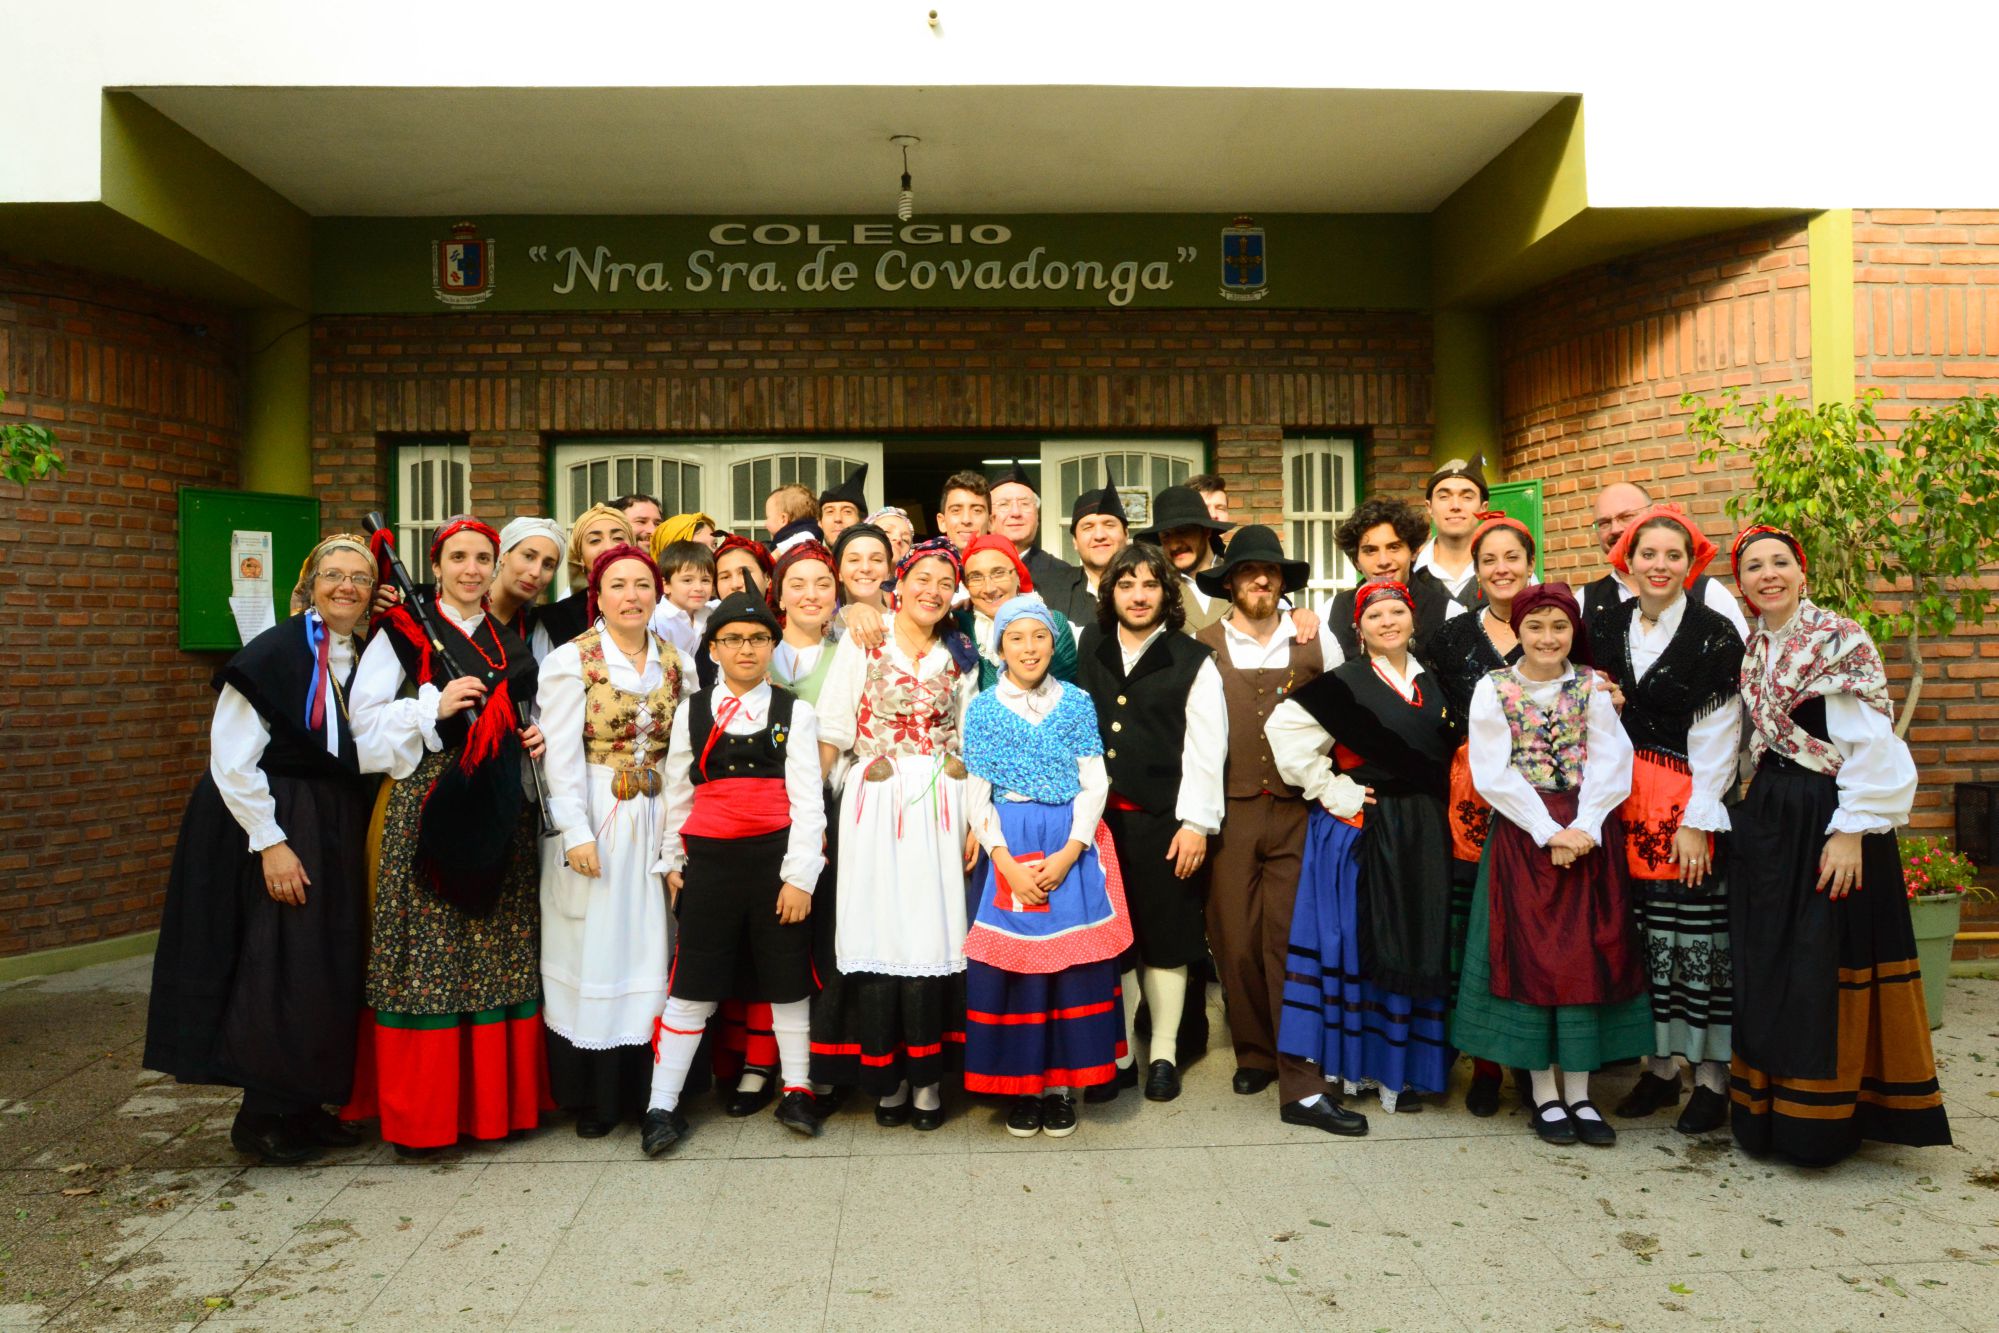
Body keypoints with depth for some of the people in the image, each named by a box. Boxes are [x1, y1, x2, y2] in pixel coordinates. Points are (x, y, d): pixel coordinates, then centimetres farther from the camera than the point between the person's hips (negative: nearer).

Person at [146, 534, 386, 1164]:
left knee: (333, 970, 9)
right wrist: (270, 842, -17)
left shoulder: (368, 661, 7)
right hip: (274, 827, -6)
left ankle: (306, 1106, 22)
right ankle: (264, 1118, 12)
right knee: (280, 973, -4)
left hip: (340, 832, 6)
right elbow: (230, 761, -14)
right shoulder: (272, 653, -11)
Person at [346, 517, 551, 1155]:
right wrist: (434, 708, -14)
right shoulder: (403, 633, 3)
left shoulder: (511, 642, 16)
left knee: (502, 956, 6)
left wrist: (540, 739, 5)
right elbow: (367, 721, -2)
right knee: (428, 956, -4)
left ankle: (498, 1099, 17)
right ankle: (420, 1112, 7)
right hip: (427, 807, -4)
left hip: (500, 813, 4)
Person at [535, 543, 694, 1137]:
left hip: (658, 820, 4)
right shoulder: (571, 660, -5)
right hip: (595, 821, -4)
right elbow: (561, 755, -10)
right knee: (594, 950, 3)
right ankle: (592, 1095, 15)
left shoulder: (677, 662, 7)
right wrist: (576, 833, -16)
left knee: (650, 948, 8)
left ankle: (649, 1087, 18)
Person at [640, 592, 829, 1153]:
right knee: (691, 985, 4)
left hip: (776, 857, -1)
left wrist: (799, 876, -9)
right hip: (710, 860, 1)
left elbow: (807, 802, -3)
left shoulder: (795, 713, 1)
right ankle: (662, 1106, 13)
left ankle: (796, 1091, 24)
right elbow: (677, 793, 13)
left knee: (787, 980, 9)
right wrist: (672, 863, 10)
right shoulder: (691, 712, 8)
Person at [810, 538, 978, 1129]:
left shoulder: (960, 658, 13)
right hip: (875, 807, -2)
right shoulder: (862, 645, 3)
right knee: (878, 929, -1)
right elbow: (832, 733, -1)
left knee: (934, 929, 0)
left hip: (940, 808, 3)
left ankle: (926, 1074, 11)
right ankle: (886, 1074, 12)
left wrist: (977, 820, 7)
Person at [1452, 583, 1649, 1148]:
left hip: (1588, 834, 2)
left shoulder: (1592, 685, 6)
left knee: (1587, 953, 3)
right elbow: (1494, 773, -7)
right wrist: (1549, 832, -14)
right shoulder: (1494, 689, 0)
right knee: (1530, 953, 0)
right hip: (1523, 835, -2)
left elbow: (1611, 762, -2)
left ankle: (1579, 1092, 13)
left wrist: (1584, 829, -15)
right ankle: (1543, 1092, 10)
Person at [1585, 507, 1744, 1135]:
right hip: (1628, 798, 4)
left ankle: (1712, 1076, 11)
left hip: (1692, 800, -4)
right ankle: (1660, 1065, 19)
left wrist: (1697, 821, -12)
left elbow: (1717, 736, -8)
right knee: (1644, 933, 7)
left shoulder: (1714, 635, -6)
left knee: (1700, 932, -1)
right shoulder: (1604, 626, 7)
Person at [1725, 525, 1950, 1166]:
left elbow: (1871, 746, -13)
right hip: (1767, 820, 6)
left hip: (1831, 822, -6)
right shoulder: (1749, 649, 9)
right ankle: (1768, 1113, 21)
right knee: (1768, 968, 10)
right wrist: (1750, 812, 7)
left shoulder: (1841, 639, -9)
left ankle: (1824, 1121, 12)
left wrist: (1852, 831, -17)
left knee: (1826, 971, -1)